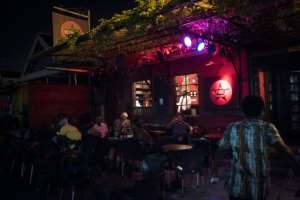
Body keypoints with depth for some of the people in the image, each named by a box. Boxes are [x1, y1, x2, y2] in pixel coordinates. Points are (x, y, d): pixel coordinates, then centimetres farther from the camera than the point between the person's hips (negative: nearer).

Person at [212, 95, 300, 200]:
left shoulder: (232, 128, 0)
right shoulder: (268, 128, -5)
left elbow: (220, 151, 4)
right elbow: (284, 148, -17)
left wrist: (215, 171, 15)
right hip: (259, 187, 0)